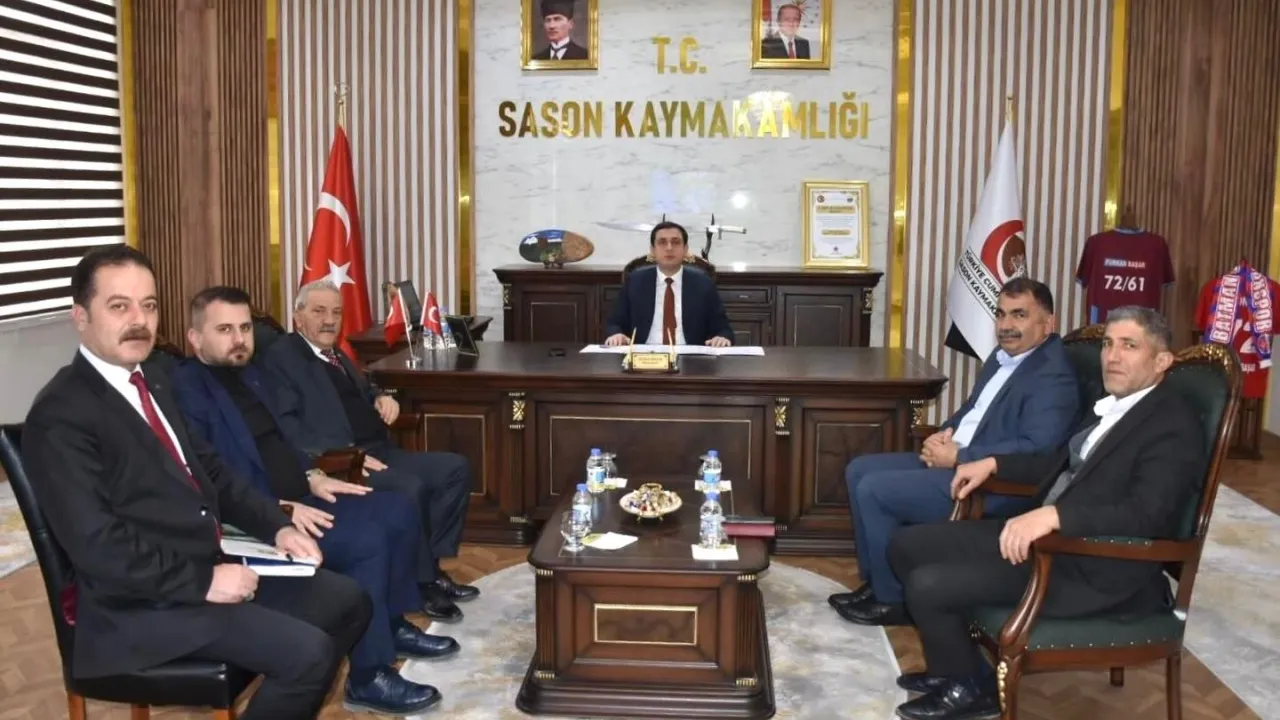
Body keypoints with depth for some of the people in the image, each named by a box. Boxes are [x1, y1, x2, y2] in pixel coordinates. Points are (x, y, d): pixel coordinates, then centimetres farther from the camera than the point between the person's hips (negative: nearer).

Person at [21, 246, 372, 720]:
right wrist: (202, 582, -21)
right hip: (140, 604, -9)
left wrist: (276, 527, 3)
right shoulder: (60, 416, -17)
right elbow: (96, 544, -23)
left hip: (209, 568, 9)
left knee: (347, 603, 8)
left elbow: (208, 470, 16)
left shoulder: (151, 381, 11)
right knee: (307, 652, -21)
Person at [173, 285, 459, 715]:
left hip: (297, 498, 10)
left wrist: (312, 477, 7)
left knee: (399, 513, 2)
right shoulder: (185, 389, -15)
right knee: (366, 540, -25)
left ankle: (393, 624, 17)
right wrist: (280, 509, -25)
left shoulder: (248, 374, 15)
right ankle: (368, 677, -14)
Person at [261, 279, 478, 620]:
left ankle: (432, 564, 1)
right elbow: (286, 426, -16)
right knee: (411, 488, -30)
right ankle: (423, 581, -12)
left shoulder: (337, 354, 21)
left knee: (455, 468, -2)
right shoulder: (281, 356, -5)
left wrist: (382, 399, 9)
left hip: (377, 452, 9)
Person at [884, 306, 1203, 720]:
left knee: (928, 586, -19)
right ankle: (955, 662, 20)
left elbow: (1145, 515, -30)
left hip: (1095, 570, -10)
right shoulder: (1111, 405, 13)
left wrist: (1053, 515, -41)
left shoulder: (1173, 426, -15)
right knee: (908, 545, 6)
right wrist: (994, 463, 17)